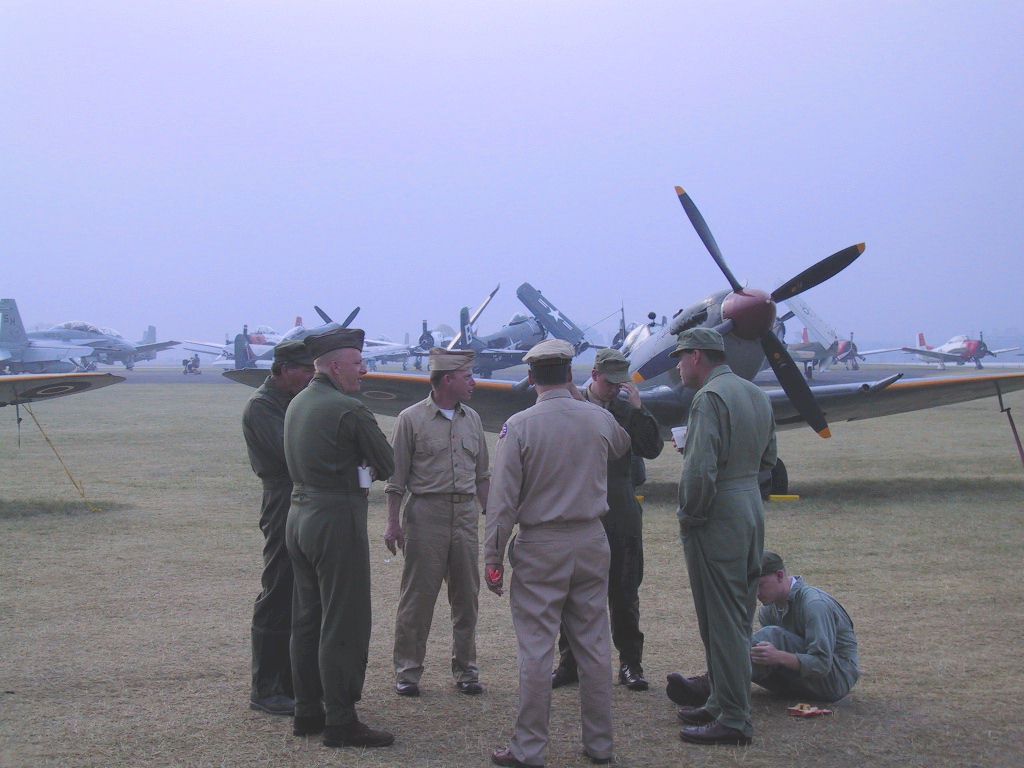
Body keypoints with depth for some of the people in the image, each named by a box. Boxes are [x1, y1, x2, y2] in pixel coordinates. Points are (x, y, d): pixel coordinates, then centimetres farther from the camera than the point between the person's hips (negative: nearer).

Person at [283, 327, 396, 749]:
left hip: (299, 515, 9)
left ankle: (307, 712, 24)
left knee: (306, 619, 15)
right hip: (337, 520, -9)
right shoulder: (349, 410, -17)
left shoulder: (297, 404, 10)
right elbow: (387, 465, -9)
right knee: (344, 624, -2)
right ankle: (340, 722, 3)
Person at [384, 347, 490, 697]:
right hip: (426, 513, -5)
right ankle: (407, 671, 9)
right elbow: (396, 477, -2)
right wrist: (393, 523, -6)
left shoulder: (472, 419, 13)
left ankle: (465, 670, 18)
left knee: (467, 597, 8)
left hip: (466, 514, 5)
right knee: (418, 597, -1)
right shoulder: (412, 419, -2)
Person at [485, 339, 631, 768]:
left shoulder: (519, 427, -11)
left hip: (540, 545, -4)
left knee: (536, 649, 1)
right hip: (592, 542, 4)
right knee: (594, 646, 10)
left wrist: (493, 557, -3)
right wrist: (578, 398, 26)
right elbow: (622, 447, 25)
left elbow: (503, 499, -10)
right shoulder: (600, 420, 0)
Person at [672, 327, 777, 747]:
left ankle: (733, 720, -1)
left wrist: (689, 516, -11)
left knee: (722, 620, -4)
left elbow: (700, 470, -22)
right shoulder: (756, 394, 13)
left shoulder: (710, 397, -16)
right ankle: (722, 702, 27)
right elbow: (767, 458, 21)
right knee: (739, 615, 16)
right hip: (752, 507, 10)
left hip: (718, 515, -10)